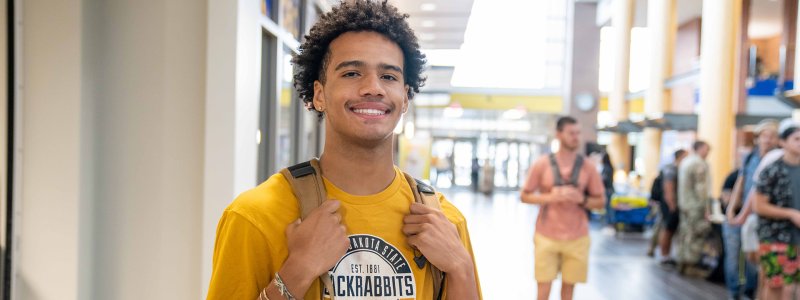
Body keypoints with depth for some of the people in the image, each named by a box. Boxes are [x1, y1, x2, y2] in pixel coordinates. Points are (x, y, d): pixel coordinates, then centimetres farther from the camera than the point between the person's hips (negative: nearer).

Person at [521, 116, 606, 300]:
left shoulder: (588, 167, 1)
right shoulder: (541, 164, -3)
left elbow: (600, 201, 6)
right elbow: (525, 196, 1)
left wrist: (581, 199, -14)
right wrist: (551, 197, -15)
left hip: (577, 238, 1)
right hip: (546, 236, -1)